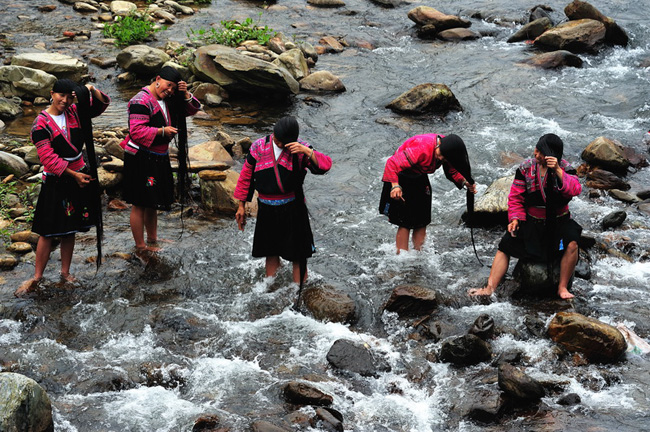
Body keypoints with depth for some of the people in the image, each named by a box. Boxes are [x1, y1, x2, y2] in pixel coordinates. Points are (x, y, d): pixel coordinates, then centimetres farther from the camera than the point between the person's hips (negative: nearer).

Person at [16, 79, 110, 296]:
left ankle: (65, 273, 21)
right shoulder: (41, 123, -12)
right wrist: (73, 174, -15)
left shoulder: (74, 112, 2)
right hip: (56, 182, -5)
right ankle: (36, 278, 4)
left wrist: (92, 90, -15)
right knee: (48, 231, -4)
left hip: (78, 176, 5)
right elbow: (48, 158, -16)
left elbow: (102, 105, 6)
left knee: (70, 229, 11)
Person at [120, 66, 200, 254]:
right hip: (141, 159, -9)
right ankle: (140, 247, 4)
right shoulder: (141, 101, -15)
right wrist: (162, 131, -24)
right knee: (139, 204, -2)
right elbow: (137, 131, -22)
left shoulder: (168, 101, 11)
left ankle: (152, 241, 33)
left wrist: (186, 94, -1)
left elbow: (191, 110, 17)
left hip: (159, 159, 9)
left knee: (152, 203, 20)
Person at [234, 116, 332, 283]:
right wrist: (241, 206, 10)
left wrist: (307, 151, -31)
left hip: (292, 209, -3)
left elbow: (326, 165, -16)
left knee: (298, 255, 0)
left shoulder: (300, 149, -6)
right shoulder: (259, 147, -1)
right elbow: (246, 175, 7)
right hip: (267, 210, 3)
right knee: (271, 253, 15)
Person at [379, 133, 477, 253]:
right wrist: (395, 186, -47)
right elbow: (392, 163, -35)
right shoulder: (421, 149, -36)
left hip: (420, 179, 7)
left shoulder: (447, 146, -13)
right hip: (401, 178, -7)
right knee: (405, 223, -9)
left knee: (422, 222, 5)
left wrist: (465, 183, -17)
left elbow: (452, 171, 2)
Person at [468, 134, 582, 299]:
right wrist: (515, 218, -9)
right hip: (531, 222, 3)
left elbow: (575, 190, -26)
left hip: (558, 221, -2)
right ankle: (490, 288, -12)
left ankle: (562, 287, -18)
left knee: (572, 243, -30)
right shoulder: (526, 168, -3)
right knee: (505, 246, -11)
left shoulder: (565, 168, -8)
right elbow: (515, 197, 3)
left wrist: (558, 171, -36)